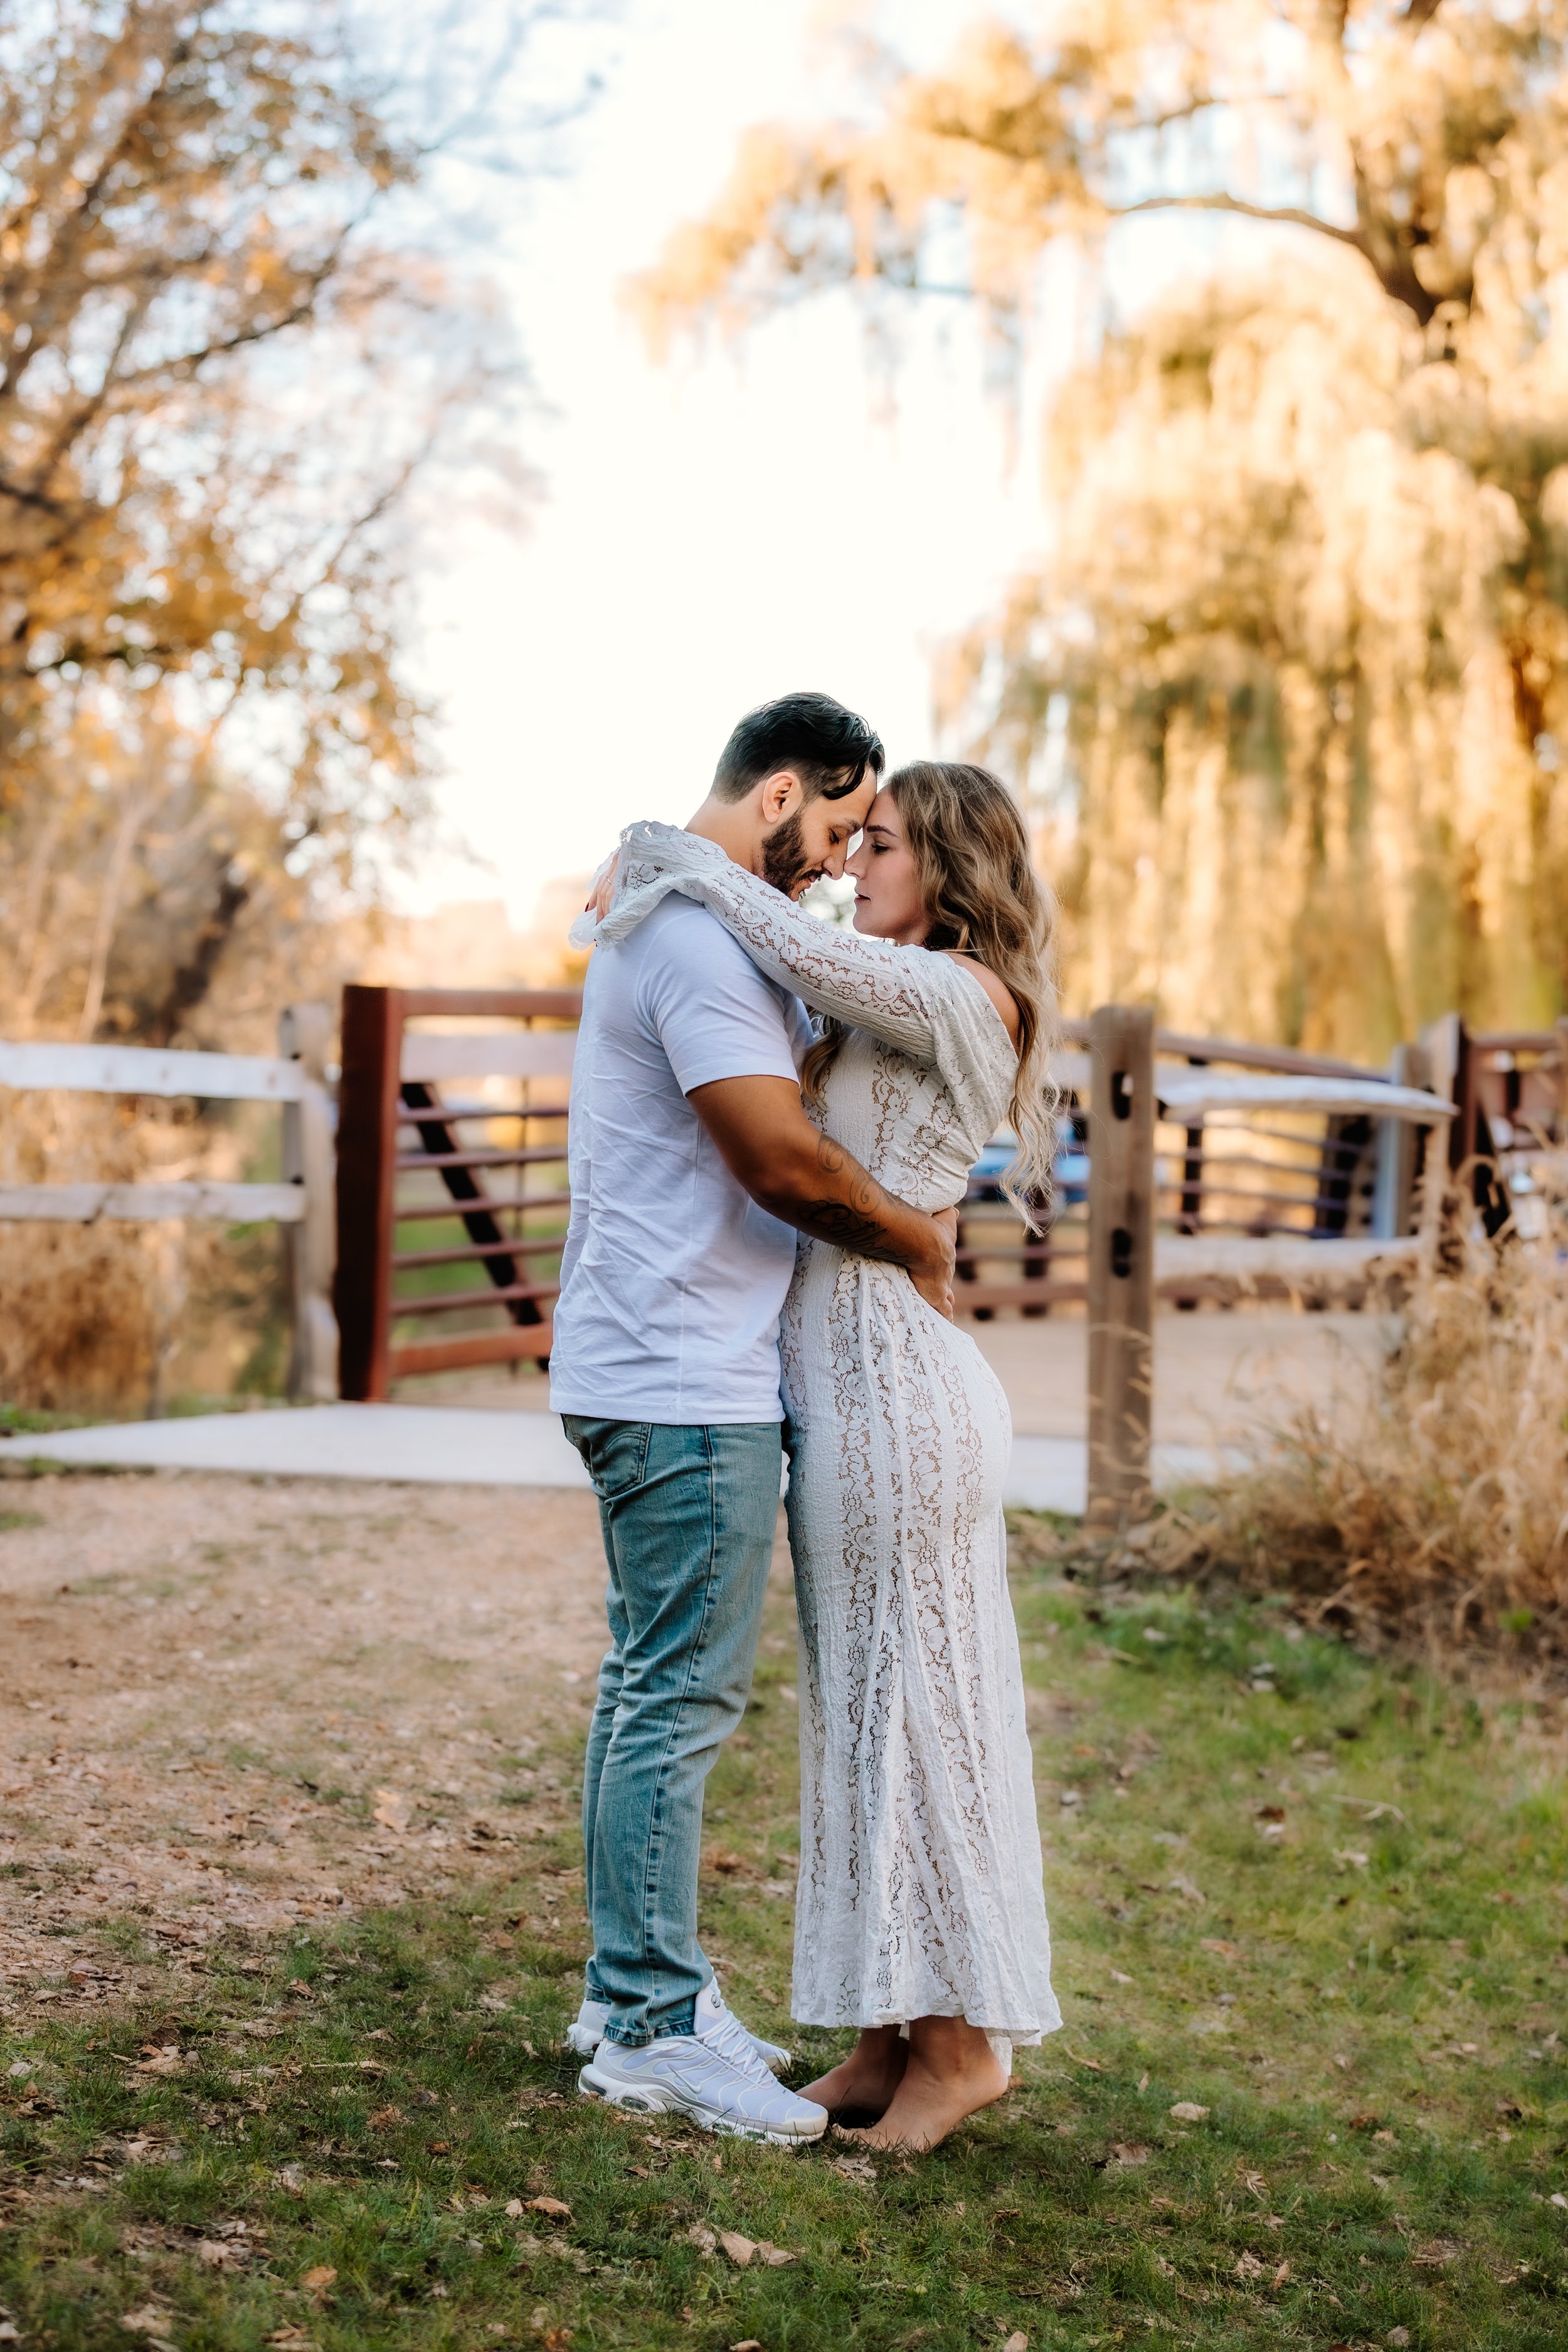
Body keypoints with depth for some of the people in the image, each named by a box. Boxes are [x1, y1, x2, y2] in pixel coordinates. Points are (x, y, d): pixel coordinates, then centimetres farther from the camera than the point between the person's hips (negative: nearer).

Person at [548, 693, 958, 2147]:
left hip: (650, 1371, 11)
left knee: (651, 1686, 14)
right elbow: (784, 1163, -22)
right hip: (688, 1386, -11)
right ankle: (652, 2024, 2)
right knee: (680, 1696, -5)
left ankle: (628, 1993, 23)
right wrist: (921, 1243, -7)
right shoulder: (704, 938, -17)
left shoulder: (663, 919, 18)